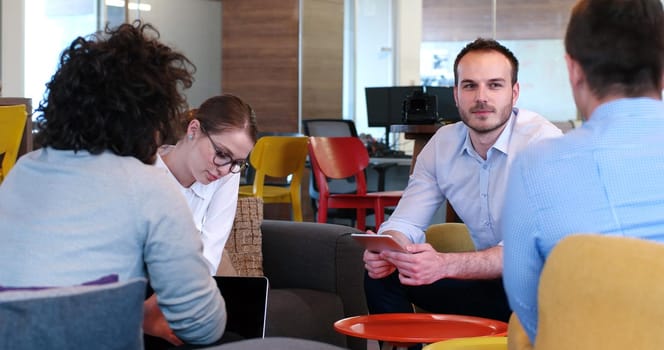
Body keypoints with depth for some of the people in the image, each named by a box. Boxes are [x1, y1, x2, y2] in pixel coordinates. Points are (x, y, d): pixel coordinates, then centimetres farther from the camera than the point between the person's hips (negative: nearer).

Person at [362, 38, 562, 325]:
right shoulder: (442, 144, 1)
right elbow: (406, 221, 4)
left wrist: (444, 264, -40)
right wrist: (387, 249, -22)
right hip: (486, 277, 5)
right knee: (382, 274, -9)